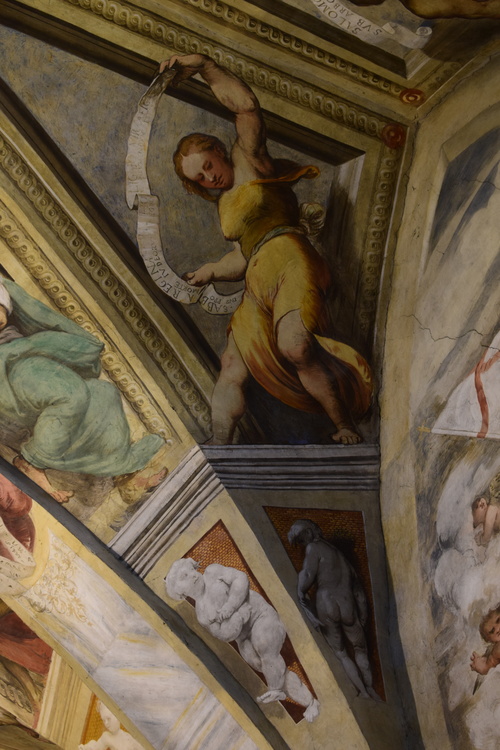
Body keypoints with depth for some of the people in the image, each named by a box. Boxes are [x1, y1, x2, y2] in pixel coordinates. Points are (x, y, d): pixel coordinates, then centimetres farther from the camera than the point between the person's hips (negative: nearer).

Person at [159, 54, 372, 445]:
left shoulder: (250, 162, 10)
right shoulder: (226, 203, 29)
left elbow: (246, 105, -5)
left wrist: (204, 65, -4)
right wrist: (212, 271, 46)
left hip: (289, 264, -9)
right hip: (258, 285, 9)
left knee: (295, 345, -34)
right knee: (232, 372, -2)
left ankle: (346, 431, -28)